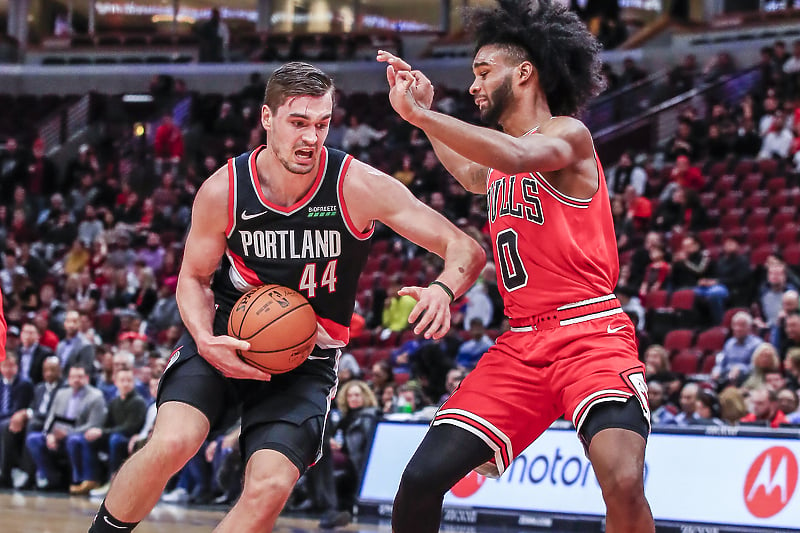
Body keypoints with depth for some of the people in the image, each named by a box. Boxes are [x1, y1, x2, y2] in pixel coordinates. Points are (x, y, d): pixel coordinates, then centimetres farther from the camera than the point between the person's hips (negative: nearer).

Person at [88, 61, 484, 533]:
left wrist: (443, 290, -38)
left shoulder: (359, 186, -17)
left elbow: (466, 249, -15)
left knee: (269, 489, -17)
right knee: (172, 444, -24)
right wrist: (205, 340, -17)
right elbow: (195, 277, 4)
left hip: (306, 359, 0)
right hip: (226, 340, 0)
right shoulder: (224, 189, -12)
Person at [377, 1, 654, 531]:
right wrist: (425, 116, 37)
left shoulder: (568, 133, -4)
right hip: (521, 344, 7)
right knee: (422, 477, -2)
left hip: (591, 333, -7)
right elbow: (471, 174, 47)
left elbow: (519, 156, -28)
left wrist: (419, 113, -24)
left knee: (624, 483, -30)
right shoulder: (500, 155, 20)